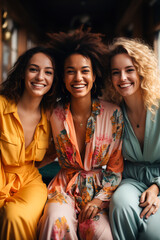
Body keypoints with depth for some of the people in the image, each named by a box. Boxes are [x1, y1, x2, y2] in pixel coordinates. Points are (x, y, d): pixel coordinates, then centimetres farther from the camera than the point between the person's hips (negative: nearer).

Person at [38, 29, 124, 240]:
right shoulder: (56, 116, -2)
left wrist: (101, 199, -10)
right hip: (66, 185, 1)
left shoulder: (112, 113, -8)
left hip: (101, 186, -1)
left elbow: (116, 165, -2)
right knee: (58, 223, -28)